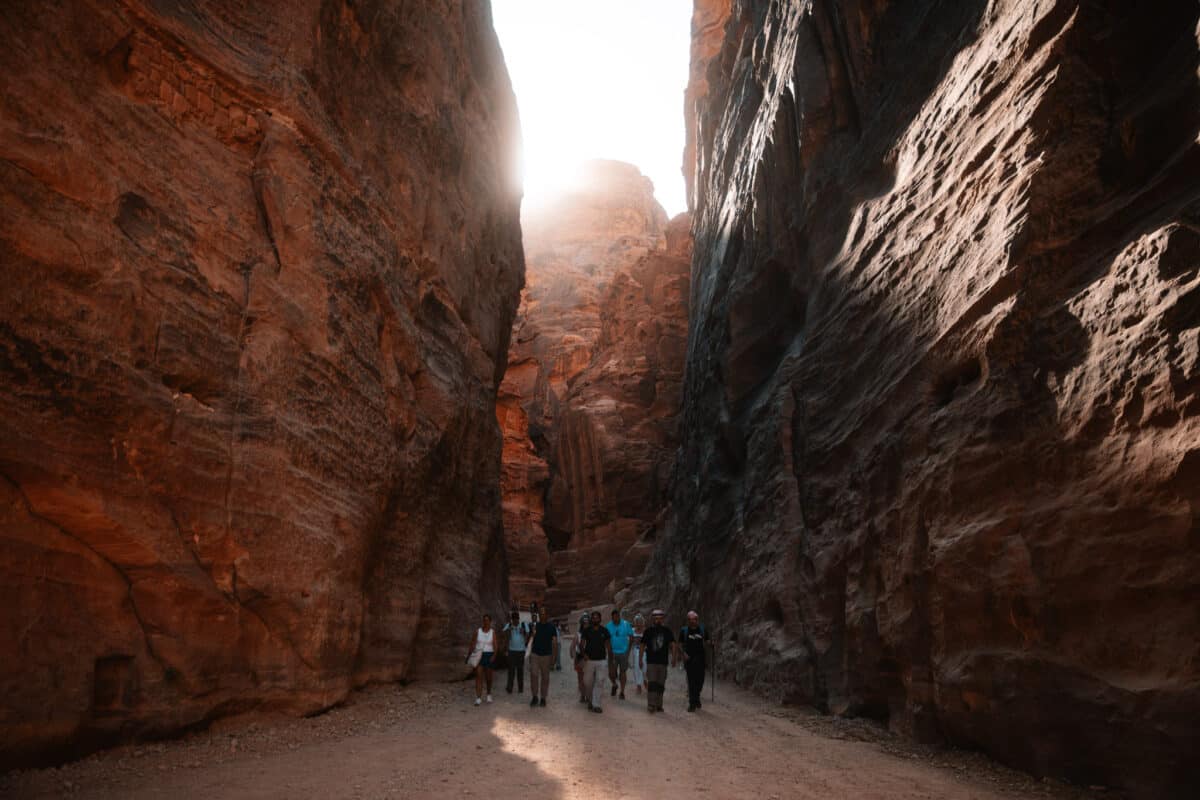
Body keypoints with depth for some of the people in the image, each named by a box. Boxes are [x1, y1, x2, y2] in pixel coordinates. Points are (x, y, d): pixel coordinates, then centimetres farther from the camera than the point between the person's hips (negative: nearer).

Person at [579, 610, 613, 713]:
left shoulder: (604, 631, 3)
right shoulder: (586, 630, 1)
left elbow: (608, 645, 8)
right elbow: (582, 643, 1)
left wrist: (610, 659, 5)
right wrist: (584, 653, -16)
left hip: (601, 660, 1)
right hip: (589, 660, 0)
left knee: (599, 683, -3)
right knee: (587, 682, 2)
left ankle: (596, 704, 3)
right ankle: (590, 700, 27)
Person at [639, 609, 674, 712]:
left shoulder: (667, 631, 5)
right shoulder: (648, 631, 2)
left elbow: (672, 645, 3)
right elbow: (642, 646, 6)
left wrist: (673, 658, -9)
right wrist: (640, 660, 2)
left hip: (663, 661, 2)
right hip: (651, 661, -2)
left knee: (661, 685, 7)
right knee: (652, 683, -10)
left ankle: (658, 705, 17)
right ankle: (651, 705, -8)